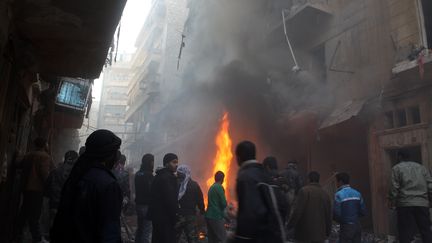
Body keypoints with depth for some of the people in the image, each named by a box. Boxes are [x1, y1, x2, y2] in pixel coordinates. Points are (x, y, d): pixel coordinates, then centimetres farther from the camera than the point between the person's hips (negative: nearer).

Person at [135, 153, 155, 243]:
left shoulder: (138, 174, 10)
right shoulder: (149, 175, -17)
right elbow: (152, 191, -18)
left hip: (139, 204, 9)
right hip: (147, 205, -9)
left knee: (140, 229, 18)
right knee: (147, 232, -4)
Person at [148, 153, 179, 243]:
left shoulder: (159, 176, 15)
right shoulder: (167, 177, -16)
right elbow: (170, 200, -21)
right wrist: (175, 217, -13)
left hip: (157, 215, 10)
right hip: (165, 218, -10)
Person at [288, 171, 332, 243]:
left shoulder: (304, 191, -9)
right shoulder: (325, 194, 6)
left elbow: (297, 211, -15)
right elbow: (328, 215, 11)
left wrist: (290, 224, -4)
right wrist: (327, 232, 21)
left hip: (304, 233, -4)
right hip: (319, 234, 5)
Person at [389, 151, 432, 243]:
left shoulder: (397, 168, 4)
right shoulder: (422, 167, 16)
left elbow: (394, 187, -5)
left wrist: (392, 201, 1)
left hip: (405, 204, -4)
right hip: (423, 203, 4)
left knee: (406, 233, -1)